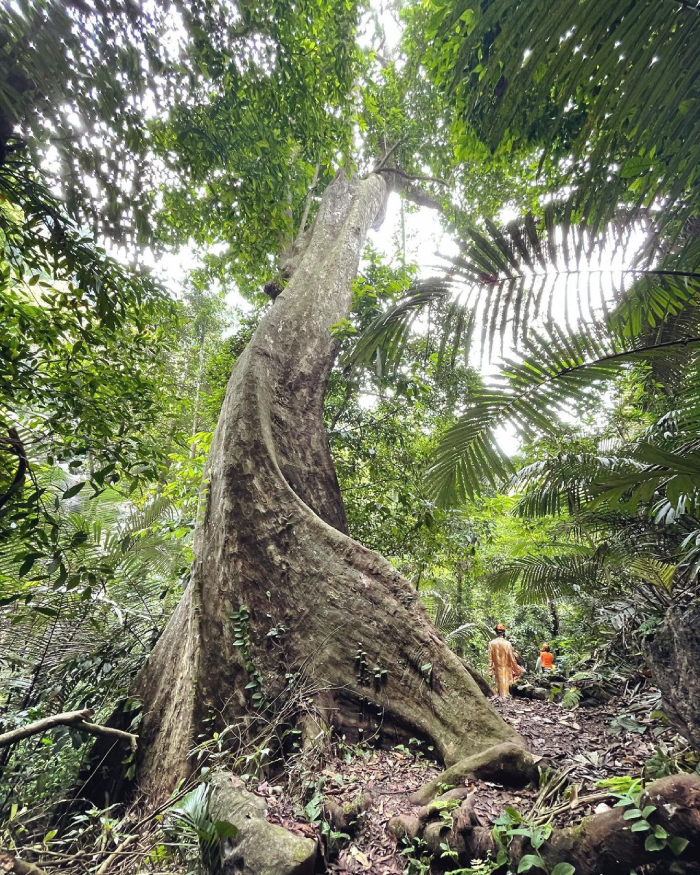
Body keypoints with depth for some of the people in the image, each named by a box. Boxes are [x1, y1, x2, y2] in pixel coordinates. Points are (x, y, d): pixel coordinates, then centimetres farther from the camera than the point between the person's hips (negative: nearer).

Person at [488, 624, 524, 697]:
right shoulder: (507, 643, -15)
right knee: (505, 688, 6)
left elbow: (490, 659, -4)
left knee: (498, 687, 12)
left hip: (497, 670, 2)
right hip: (506, 670, -2)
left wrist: (491, 671, 4)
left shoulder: (491, 643, -8)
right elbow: (512, 659, -9)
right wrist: (517, 670, 6)